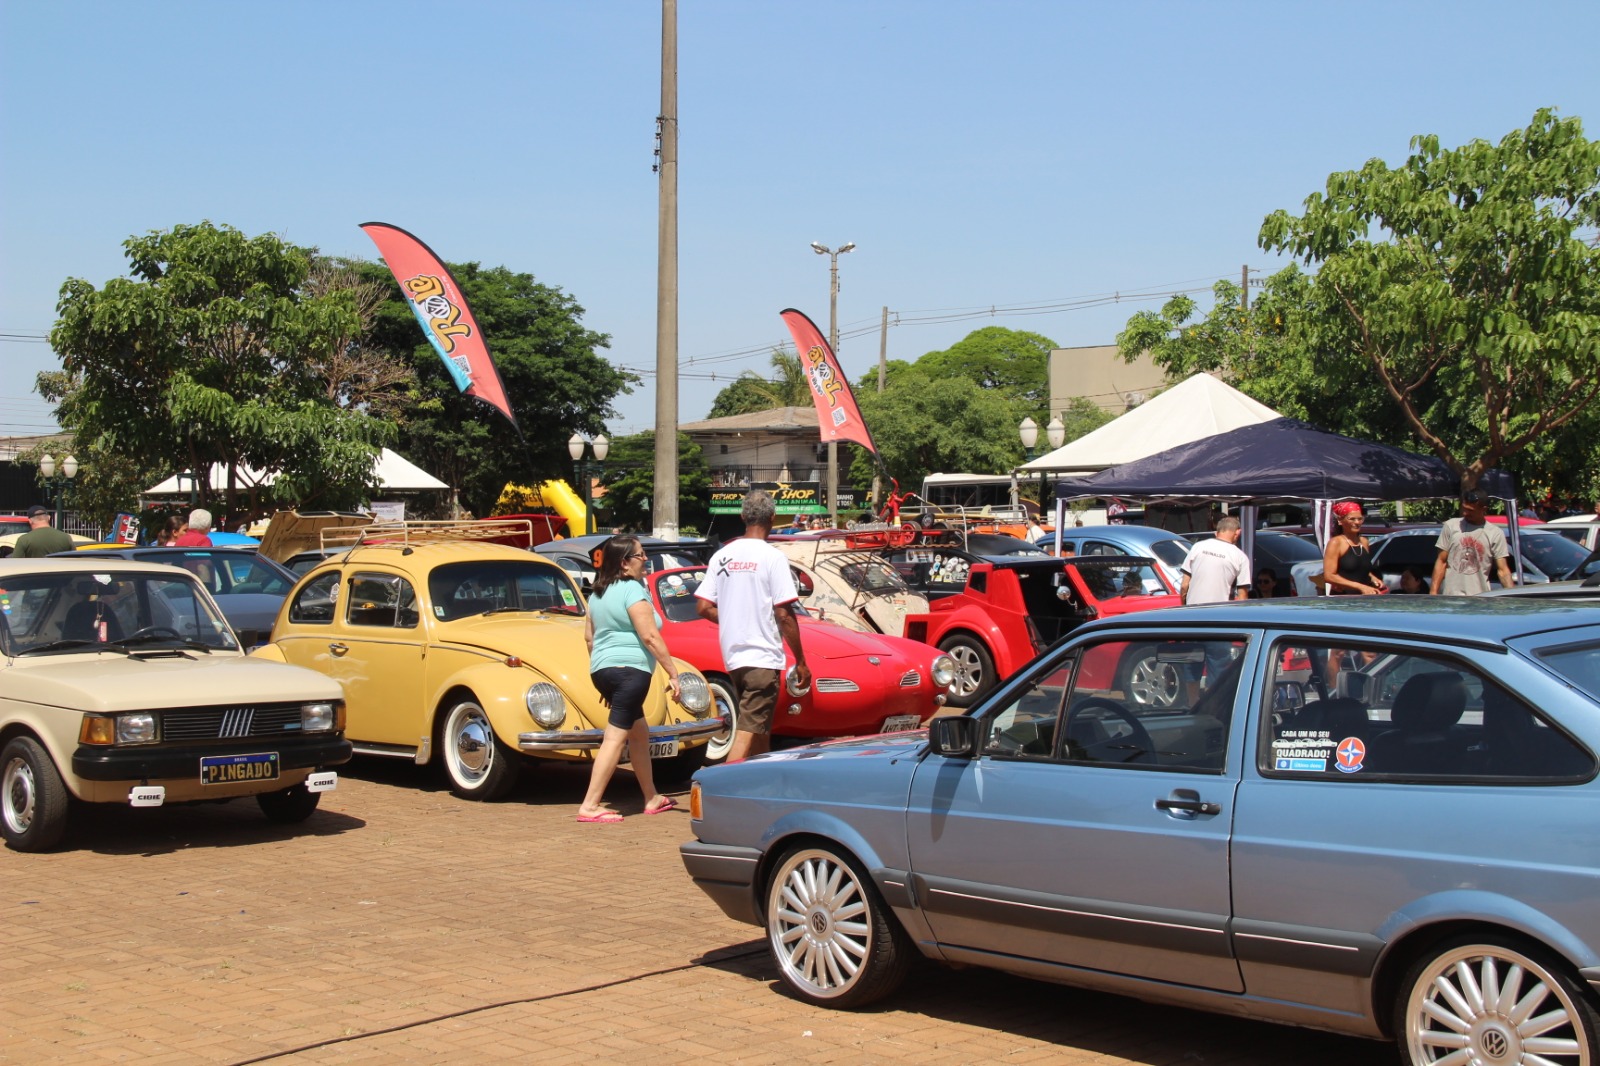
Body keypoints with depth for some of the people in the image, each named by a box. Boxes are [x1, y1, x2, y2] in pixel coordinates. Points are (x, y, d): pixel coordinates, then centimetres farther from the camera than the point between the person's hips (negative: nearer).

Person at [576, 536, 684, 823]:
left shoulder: (598, 593, 14)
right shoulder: (632, 589, -12)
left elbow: (589, 637, 18)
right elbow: (650, 637, -17)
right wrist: (673, 673, -14)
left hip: (602, 669, 10)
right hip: (629, 670, -10)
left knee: (640, 732, 19)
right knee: (615, 738, -10)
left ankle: (651, 798, 26)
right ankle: (589, 805, -14)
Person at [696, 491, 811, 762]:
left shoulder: (722, 555, 7)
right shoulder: (772, 557, -10)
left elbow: (703, 607, 5)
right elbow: (784, 614, -12)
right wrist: (801, 662, -5)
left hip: (732, 656, 6)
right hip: (763, 658, -6)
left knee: (760, 730, 18)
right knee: (747, 734, -9)